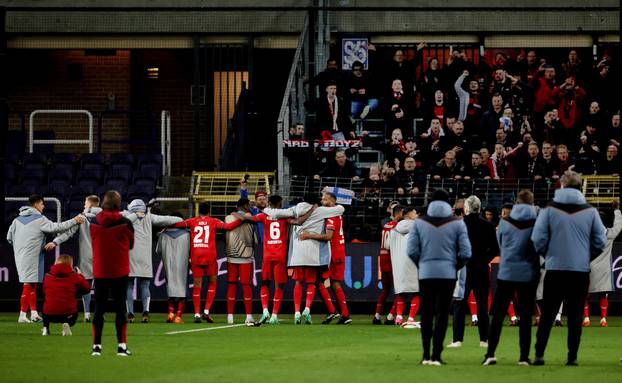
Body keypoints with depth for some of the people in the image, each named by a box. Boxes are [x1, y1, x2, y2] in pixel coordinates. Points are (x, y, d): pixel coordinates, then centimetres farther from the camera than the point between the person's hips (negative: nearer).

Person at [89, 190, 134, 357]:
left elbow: (93, 243, 9)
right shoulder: (125, 224, -11)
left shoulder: (94, 223, -5)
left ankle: (96, 346, 7)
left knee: (99, 308, 8)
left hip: (100, 272, 2)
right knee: (120, 308, 4)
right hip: (120, 272, -2)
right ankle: (121, 346, 2)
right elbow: (130, 245, 4)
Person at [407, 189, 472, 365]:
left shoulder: (419, 223, 1)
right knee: (442, 314, 3)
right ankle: (436, 355, -3)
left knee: (426, 314, 9)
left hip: (425, 273, 1)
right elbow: (465, 253, -4)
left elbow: (412, 250, -4)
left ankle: (426, 355, 4)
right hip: (448, 274, -1)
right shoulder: (457, 223, -1)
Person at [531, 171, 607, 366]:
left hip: (555, 268, 0)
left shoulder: (550, 210, -5)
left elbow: (538, 239, -8)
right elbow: (600, 242, 1)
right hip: (581, 270, 0)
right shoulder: (590, 212, -1)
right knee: (575, 315, 7)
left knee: (547, 314, 7)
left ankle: (539, 354, 1)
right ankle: (572, 356, 3)